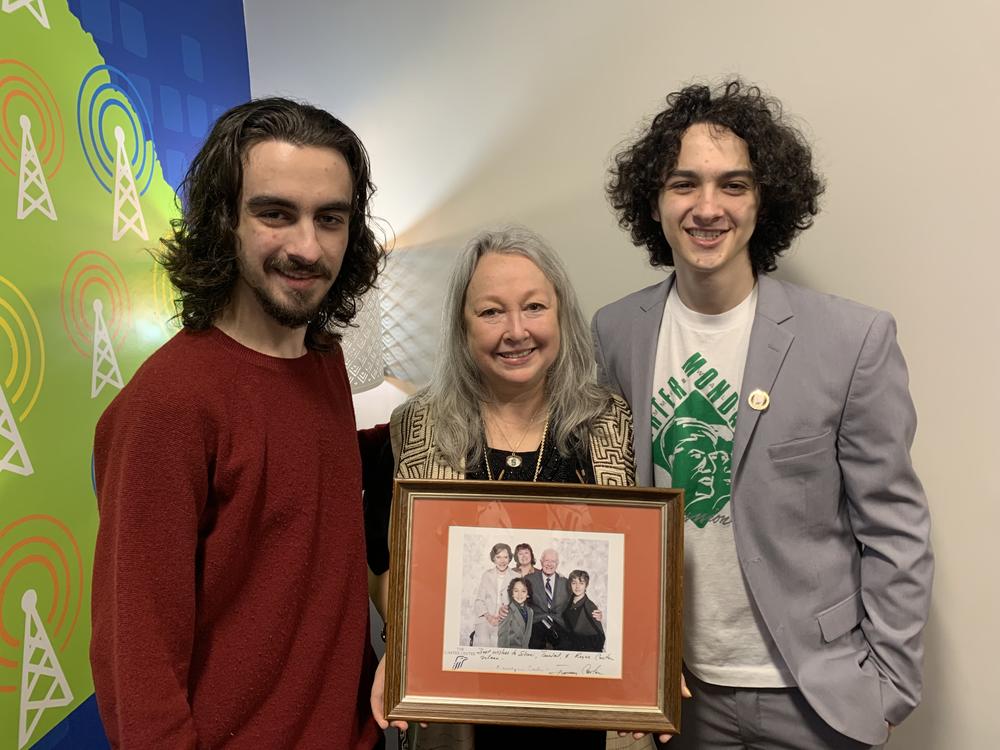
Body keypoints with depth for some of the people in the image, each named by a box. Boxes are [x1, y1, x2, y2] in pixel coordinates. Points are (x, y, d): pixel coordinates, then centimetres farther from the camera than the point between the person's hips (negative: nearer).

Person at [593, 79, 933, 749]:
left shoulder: (854, 339, -15)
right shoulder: (615, 331, -6)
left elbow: (893, 533, -8)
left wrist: (887, 686, -6)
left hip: (813, 693, -2)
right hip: (678, 682, 2)